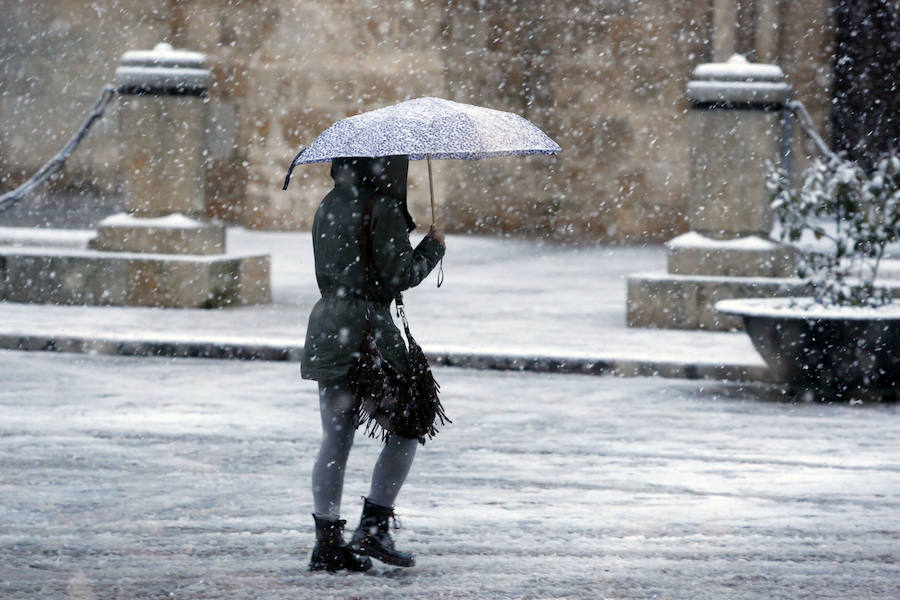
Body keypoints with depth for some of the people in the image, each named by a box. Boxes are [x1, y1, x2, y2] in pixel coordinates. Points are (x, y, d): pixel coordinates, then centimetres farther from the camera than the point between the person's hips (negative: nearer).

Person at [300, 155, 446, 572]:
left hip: (327, 327, 7)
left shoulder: (329, 207, 12)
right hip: (367, 329, -7)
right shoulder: (382, 209, -13)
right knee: (406, 430, 6)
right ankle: (373, 527, 0)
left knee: (335, 440, 9)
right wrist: (433, 247, 4)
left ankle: (328, 542, 8)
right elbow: (400, 276, -14)